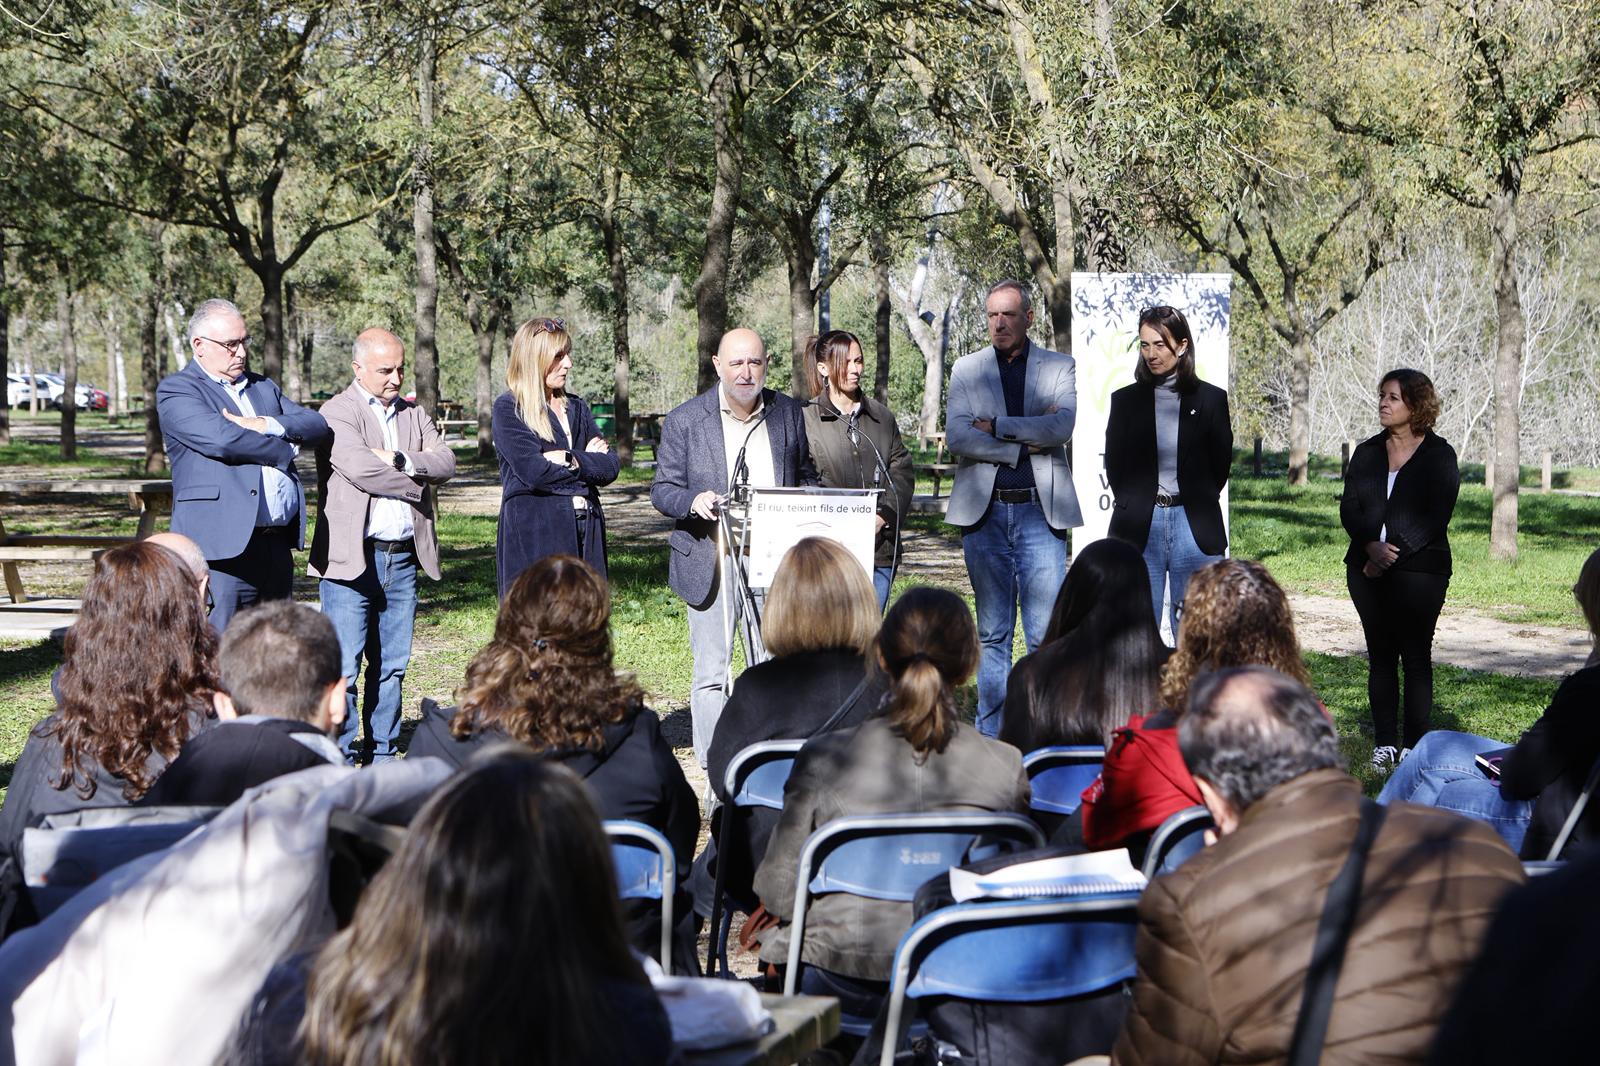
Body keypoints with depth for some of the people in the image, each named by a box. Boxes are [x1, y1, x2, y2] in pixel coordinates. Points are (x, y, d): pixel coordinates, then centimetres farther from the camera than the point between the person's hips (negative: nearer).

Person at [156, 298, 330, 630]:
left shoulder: (263, 387, 21)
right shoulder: (176, 390, -1)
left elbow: (318, 427, 10)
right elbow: (220, 438, -17)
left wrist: (267, 426, -9)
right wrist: (285, 450, -3)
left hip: (278, 544, 7)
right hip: (223, 546, -7)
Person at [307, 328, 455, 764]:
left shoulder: (413, 413, 15)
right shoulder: (338, 411, -5)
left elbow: (446, 463, 3)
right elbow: (360, 469, -18)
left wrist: (400, 460, -13)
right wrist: (416, 486, -5)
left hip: (403, 558, 6)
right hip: (352, 558, -6)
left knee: (392, 665, 10)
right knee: (344, 667, -6)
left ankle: (382, 753, 19)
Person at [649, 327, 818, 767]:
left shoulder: (789, 413, 9)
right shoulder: (684, 420, 1)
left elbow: (805, 475, 20)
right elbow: (662, 489, 2)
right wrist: (694, 500, -20)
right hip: (711, 563, -2)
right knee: (711, 676, -1)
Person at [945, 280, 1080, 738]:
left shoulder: (1059, 367, 7)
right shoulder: (967, 369, 10)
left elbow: (1062, 426, -10)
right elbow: (956, 435, -4)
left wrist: (995, 426, -9)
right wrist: (1023, 444, -10)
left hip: (1040, 511, -1)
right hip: (984, 511, 1)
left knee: (1046, 634, -5)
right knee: (992, 634, 7)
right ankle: (990, 736, 12)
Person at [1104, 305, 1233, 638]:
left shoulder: (1211, 399, 4)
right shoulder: (1125, 400, 8)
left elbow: (1221, 464, 10)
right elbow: (1114, 465, 13)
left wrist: (1197, 506, 11)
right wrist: (1133, 508, 10)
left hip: (1194, 527, -1)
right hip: (1140, 528, 1)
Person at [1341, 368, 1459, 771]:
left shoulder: (1439, 455, 0)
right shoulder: (1367, 453, 13)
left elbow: (1435, 517, -8)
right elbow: (1349, 507, 5)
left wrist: (1394, 555, -14)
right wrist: (1370, 545, -13)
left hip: (1419, 568, -4)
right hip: (1367, 568, 4)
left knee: (1416, 655, -3)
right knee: (1380, 655, 5)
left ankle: (1413, 744, 0)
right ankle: (1385, 743, 9)